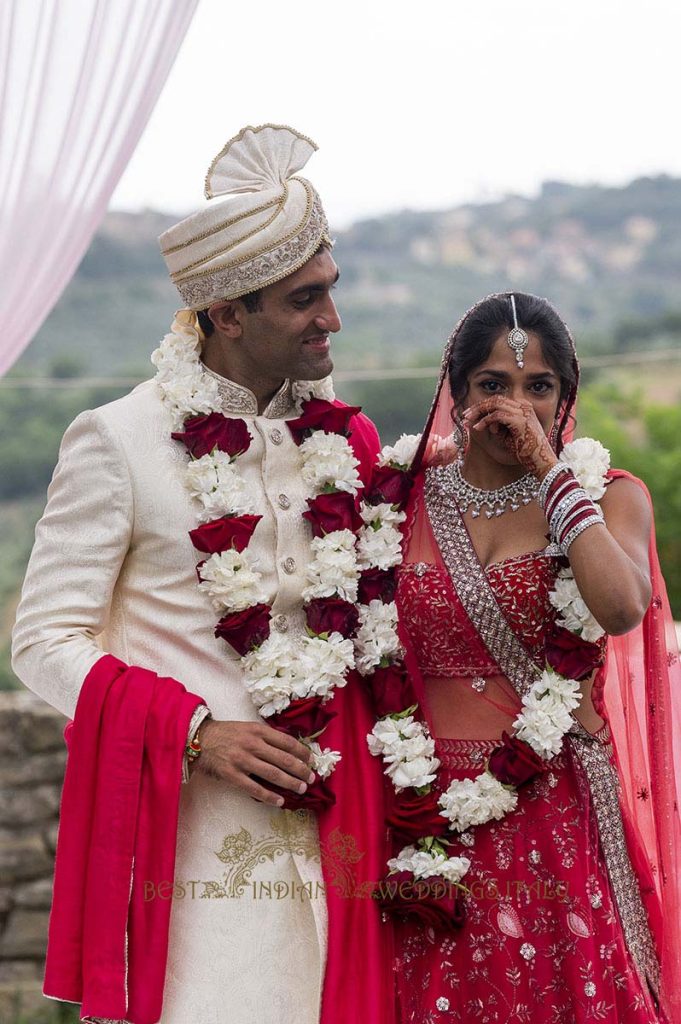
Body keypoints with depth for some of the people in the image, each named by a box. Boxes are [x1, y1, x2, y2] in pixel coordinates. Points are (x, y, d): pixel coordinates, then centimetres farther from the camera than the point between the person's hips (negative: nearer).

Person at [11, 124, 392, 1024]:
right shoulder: (120, 441, -4)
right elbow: (47, 640, -5)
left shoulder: (341, 442, 10)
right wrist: (194, 733, -13)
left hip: (320, 828, 4)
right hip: (181, 830, -4)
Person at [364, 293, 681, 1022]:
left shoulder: (610, 495, 1)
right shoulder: (408, 499, 7)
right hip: (438, 826, 2)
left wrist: (550, 471, -14)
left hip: (564, 821, -1)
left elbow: (622, 608, -20)